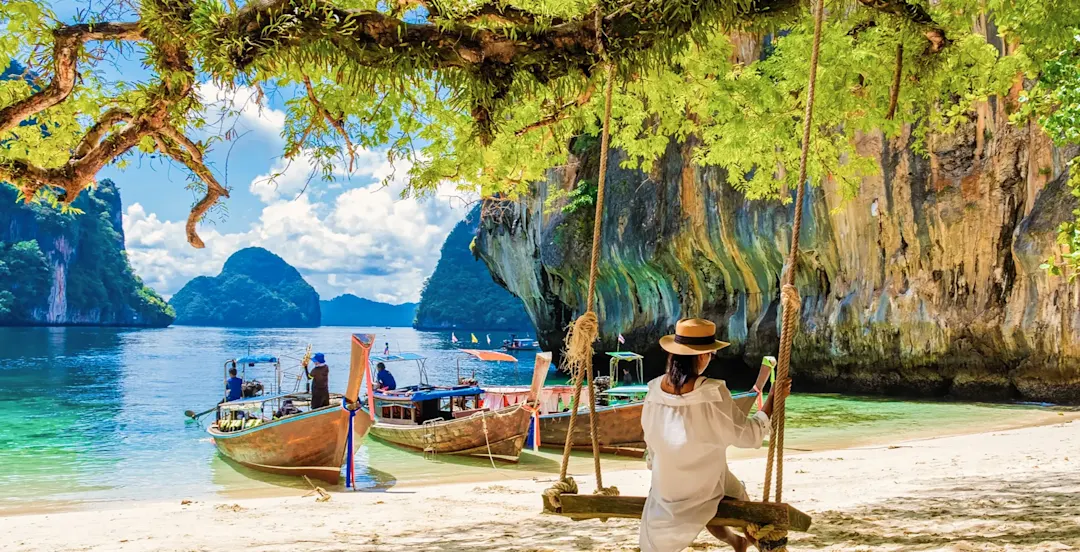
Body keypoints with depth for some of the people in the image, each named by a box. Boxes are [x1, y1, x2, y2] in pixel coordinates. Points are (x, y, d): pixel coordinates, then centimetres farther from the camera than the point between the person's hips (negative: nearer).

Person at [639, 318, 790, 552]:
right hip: (704, 487, -2)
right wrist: (772, 401, -5)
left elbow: (651, 440, 2)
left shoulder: (655, 390, -13)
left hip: (665, 487, 3)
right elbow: (749, 435, -16)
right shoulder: (713, 394, -26)